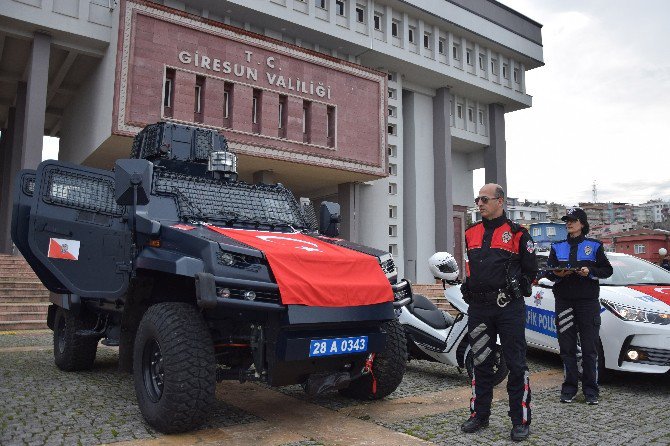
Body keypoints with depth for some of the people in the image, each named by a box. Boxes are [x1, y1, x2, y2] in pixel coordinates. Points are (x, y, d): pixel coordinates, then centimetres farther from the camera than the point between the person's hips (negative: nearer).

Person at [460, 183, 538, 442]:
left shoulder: (517, 233, -1)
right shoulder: (471, 233, 14)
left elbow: (531, 270, 2)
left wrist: (515, 289, -2)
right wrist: (469, 289, 13)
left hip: (509, 307, -4)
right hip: (478, 307, 5)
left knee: (516, 364, 1)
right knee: (481, 363, 12)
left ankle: (520, 421, 11)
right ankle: (479, 415, 23)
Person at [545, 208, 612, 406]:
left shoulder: (594, 246, 8)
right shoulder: (557, 247, 14)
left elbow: (607, 270, 6)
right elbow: (548, 271, 12)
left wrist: (590, 272, -12)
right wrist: (557, 274, -9)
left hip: (588, 300, -2)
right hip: (564, 301, 2)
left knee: (590, 348, -1)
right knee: (567, 347, 3)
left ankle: (590, 391, 9)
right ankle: (569, 389, 11)